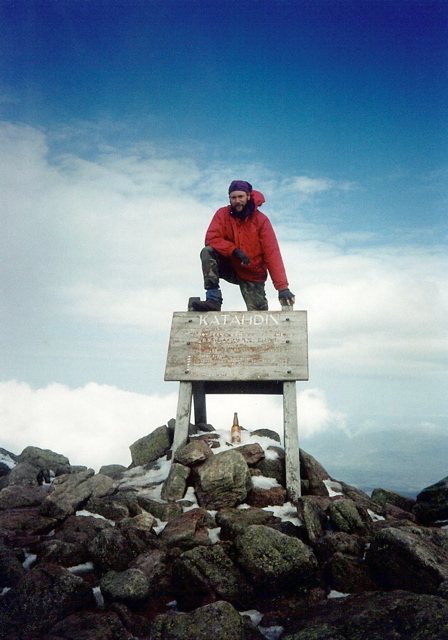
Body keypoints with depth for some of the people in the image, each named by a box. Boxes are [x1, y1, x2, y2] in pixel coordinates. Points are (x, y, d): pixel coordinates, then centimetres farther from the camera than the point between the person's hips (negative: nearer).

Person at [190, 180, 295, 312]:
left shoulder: (261, 220, -13)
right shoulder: (223, 214, -8)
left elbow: (272, 254, -18)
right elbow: (211, 239, -17)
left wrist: (283, 287, -26)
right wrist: (235, 250, -32)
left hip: (252, 275, -1)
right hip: (230, 268, 1)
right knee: (207, 252, -26)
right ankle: (213, 300, -29)